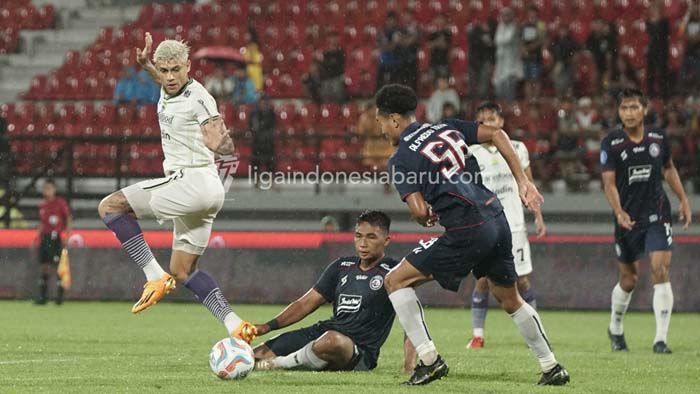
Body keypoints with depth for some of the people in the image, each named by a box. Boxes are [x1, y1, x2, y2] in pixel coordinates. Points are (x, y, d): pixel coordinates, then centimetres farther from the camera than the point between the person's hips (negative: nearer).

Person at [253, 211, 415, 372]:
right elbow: (307, 303, 16)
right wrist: (268, 326, 3)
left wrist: (409, 365, -20)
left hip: (360, 351, -5)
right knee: (258, 354, -15)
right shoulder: (341, 266, 15)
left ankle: (279, 364, -19)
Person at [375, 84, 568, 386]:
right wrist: (523, 182, 7)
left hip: (467, 233, -7)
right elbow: (496, 134, 8)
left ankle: (429, 359, -3)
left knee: (395, 281, 3)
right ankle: (552, 368, 31)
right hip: (496, 219, 7)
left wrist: (426, 220, 11)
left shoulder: (400, 160, -4)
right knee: (510, 299, 26)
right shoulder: (447, 128, 15)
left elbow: (419, 210, -14)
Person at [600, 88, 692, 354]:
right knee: (628, 280, 8)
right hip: (627, 219, -1)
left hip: (657, 215, 1)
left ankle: (661, 339, -13)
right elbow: (609, 182, -11)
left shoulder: (658, 138, 1)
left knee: (660, 271, -15)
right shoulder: (611, 143, -7)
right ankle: (615, 329, 36)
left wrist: (683, 200, 16)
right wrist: (618, 212, -26)